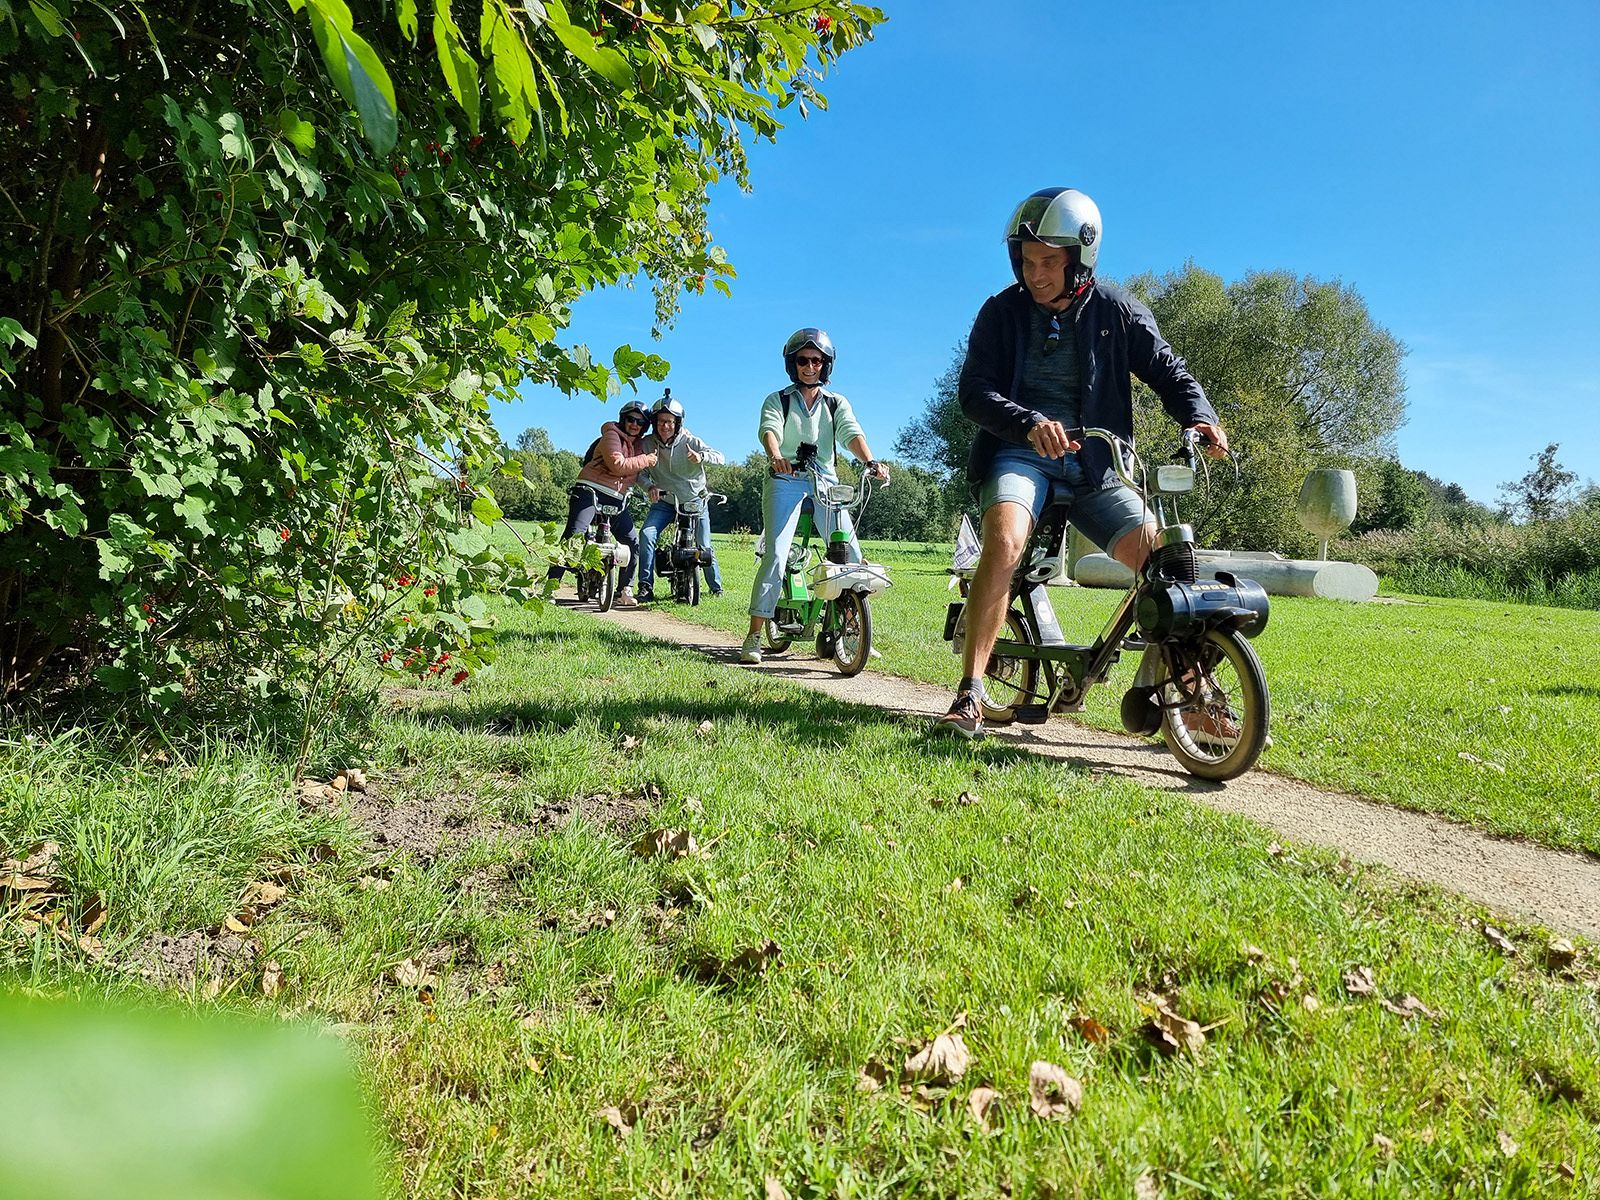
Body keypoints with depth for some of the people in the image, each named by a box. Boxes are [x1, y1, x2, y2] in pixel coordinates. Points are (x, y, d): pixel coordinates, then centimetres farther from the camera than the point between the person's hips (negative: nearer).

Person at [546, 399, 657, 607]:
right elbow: (618, 465, -18)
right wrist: (645, 460, -11)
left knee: (632, 542, 2)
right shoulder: (612, 436, -4)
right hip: (591, 492, -8)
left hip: (617, 500, 8)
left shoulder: (640, 444, 18)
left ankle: (624, 591, 11)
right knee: (573, 535, -20)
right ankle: (551, 584, -22)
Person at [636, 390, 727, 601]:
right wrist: (650, 486, -27)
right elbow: (640, 471, -6)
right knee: (647, 535, -21)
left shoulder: (689, 441, -13)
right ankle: (646, 587, -15)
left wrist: (701, 456, -38)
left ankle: (716, 587, 20)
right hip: (663, 501, 1)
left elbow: (720, 457, -17)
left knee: (704, 548, -2)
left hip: (695, 501, -1)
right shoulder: (647, 443, -9)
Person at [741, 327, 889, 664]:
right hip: (785, 481, -3)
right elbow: (769, 429, -11)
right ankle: (754, 637, -12)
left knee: (851, 557, -4)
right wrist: (775, 456, -35)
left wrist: (871, 462, -24)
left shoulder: (837, 403, 16)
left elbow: (852, 434, -2)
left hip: (826, 482, 3)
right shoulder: (778, 400, 10)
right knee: (775, 555, -14)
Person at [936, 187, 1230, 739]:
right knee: (1005, 541, -33)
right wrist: (1030, 423, -27)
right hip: (1020, 452, -2)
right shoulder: (1002, 312, 2)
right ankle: (969, 696, -30)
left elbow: (1168, 372, 6)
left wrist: (1200, 417, -16)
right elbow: (974, 391, -9)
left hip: (1092, 464, 3)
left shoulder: (1117, 312, 5)